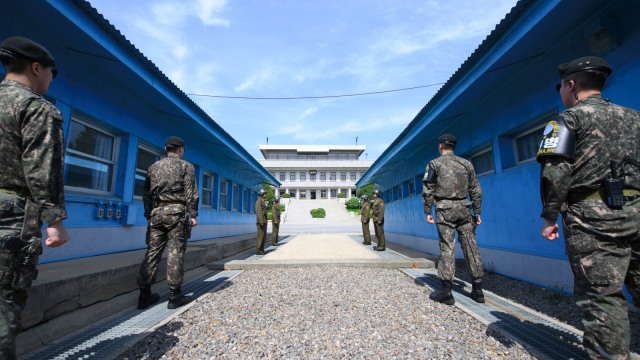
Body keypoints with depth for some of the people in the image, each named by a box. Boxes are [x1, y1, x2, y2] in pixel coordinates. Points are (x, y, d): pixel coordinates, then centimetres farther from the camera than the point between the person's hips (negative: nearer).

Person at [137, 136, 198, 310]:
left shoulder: (154, 167, 15)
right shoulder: (186, 166, 1)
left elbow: (146, 193, 15)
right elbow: (191, 194, -6)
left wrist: (149, 214, 20)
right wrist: (193, 215, -2)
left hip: (157, 212, 5)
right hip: (177, 212, -5)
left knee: (152, 253, 8)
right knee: (176, 253, -3)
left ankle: (145, 295, 13)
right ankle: (174, 296, 2)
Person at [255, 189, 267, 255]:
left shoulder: (263, 202, 20)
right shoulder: (258, 201, -11)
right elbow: (258, 211, -20)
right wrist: (261, 222, -25)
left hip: (264, 222, 10)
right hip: (261, 222, -10)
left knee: (264, 236, 10)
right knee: (260, 236, -8)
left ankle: (261, 250, 15)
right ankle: (258, 251, -4)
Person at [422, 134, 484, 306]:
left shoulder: (435, 164, 0)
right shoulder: (466, 163, 11)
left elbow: (427, 190, -4)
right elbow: (476, 190, 11)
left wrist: (427, 212, 0)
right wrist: (477, 212, 16)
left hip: (445, 209, -4)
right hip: (464, 208, 4)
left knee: (447, 249, -2)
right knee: (470, 247, 8)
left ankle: (445, 292, 2)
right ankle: (477, 290, 15)